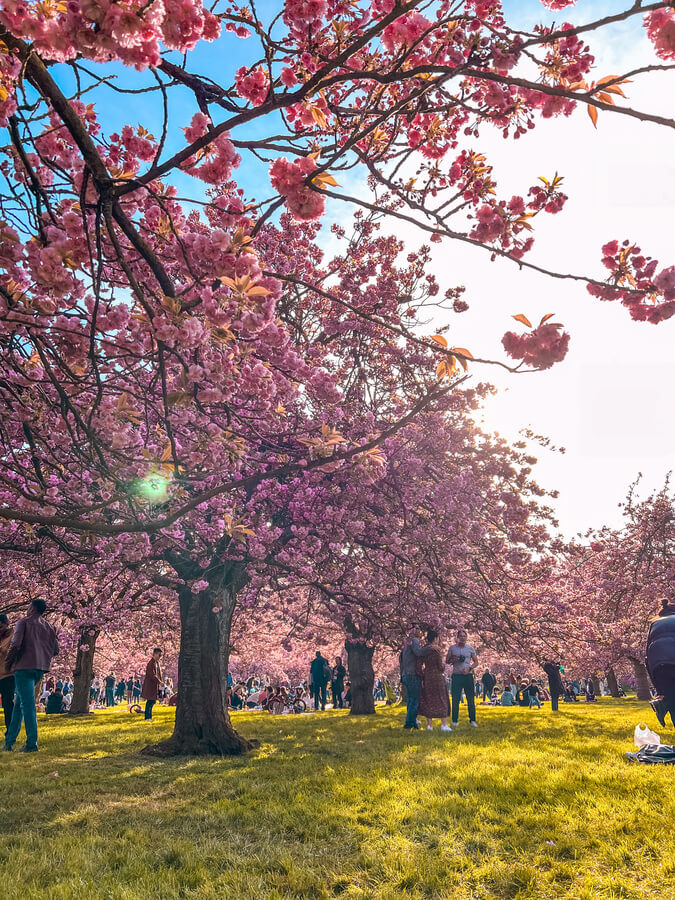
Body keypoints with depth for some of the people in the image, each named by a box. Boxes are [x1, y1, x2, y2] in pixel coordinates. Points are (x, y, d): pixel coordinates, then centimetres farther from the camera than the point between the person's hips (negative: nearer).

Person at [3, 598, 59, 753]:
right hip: (40, 669, 6)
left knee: (27, 705, -7)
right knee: (19, 703, 18)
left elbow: (15, 644, -15)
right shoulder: (48, 627, 14)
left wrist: (8, 661, 0)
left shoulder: (23, 622, -2)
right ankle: (9, 741, 21)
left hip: (24, 666, -6)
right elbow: (55, 649, 11)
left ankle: (32, 743, -11)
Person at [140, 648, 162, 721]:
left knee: (152, 701, 11)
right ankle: (147, 717, 1)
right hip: (150, 684, -9)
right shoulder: (151, 662, -17)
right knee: (150, 701, -6)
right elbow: (152, 675, -23)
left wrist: (160, 682, 9)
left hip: (155, 684, 9)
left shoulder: (157, 662, 12)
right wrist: (159, 682, -23)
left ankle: (149, 716, 18)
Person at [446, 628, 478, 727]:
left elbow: (476, 662, 9)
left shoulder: (470, 648, 5)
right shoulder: (452, 648, 5)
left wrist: (469, 668, -8)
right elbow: (447, 661, 10)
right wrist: (454, 660, -11)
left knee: (471, 699, 0)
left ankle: (472, 720, 10)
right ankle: (455, 721, 9)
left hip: (468, 675, 0)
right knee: (455, 699, 1)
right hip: (456, 675, 0)